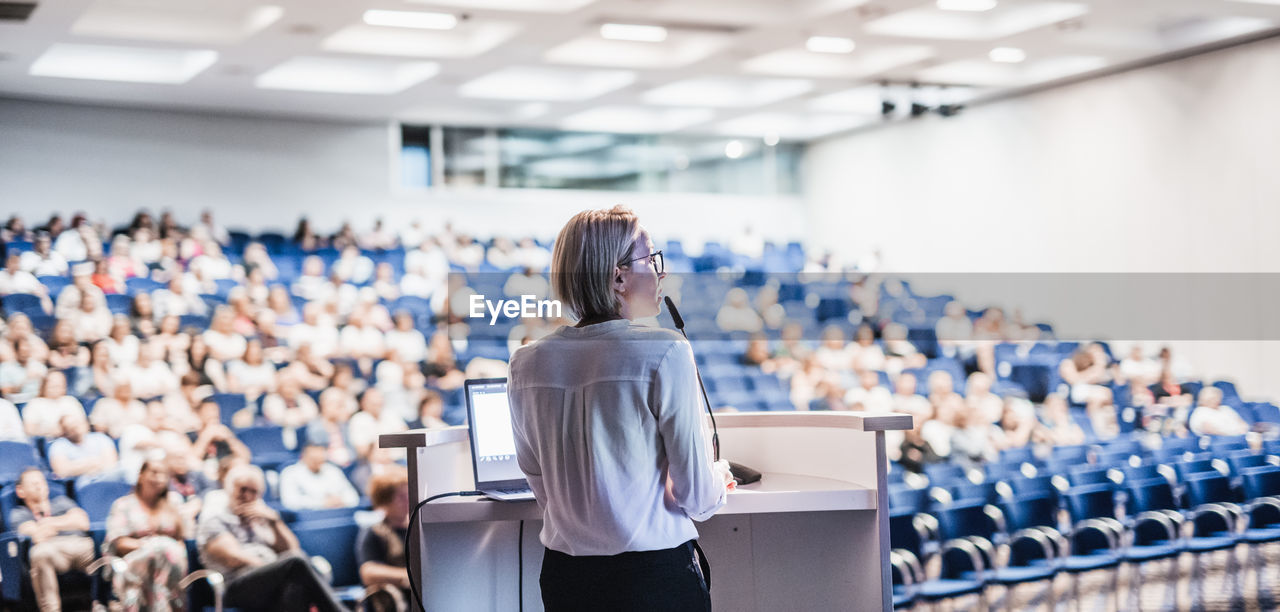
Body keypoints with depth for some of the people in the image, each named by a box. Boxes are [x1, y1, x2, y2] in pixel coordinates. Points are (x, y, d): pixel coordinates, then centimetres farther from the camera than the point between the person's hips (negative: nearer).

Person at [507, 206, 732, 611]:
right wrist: (718, 479, 14)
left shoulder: (528, 364, 1)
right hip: (655, 577, -5)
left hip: (564, 577, 5)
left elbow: (540, 485, 11)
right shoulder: (664, 354, -14)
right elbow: (696, 496, -9)